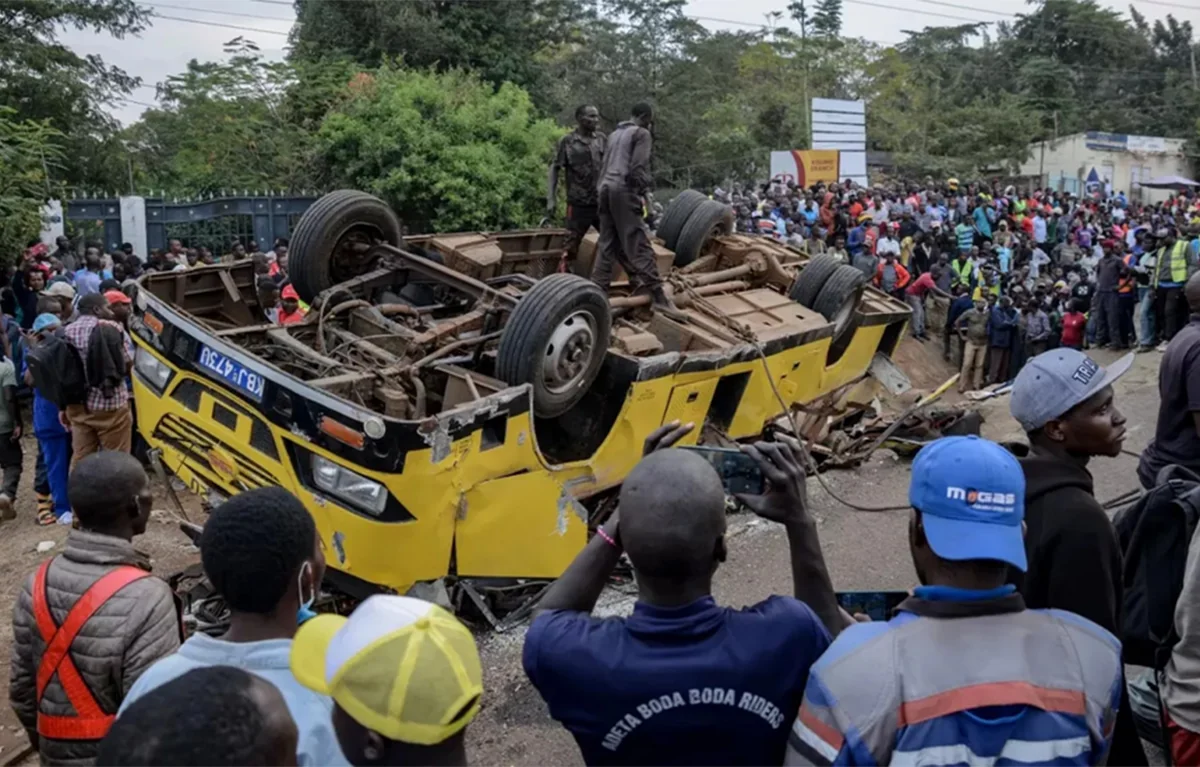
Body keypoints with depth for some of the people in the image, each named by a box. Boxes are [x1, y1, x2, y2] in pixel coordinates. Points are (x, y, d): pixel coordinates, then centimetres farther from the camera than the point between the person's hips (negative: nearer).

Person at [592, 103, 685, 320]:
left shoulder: (615, 134, 25)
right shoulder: (641, 133, -1)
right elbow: (638, 168, -12)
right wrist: (647, 183, 4)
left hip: (605, 188, 9)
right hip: (624, 190, -8)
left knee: (608, 244, 13)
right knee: (638, 244, -13)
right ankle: (658, 297, -16)